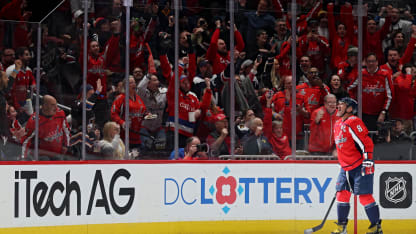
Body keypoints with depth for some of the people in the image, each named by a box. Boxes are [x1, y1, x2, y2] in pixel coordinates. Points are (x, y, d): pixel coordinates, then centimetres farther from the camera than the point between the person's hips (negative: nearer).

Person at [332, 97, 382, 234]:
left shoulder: (353, 123, -15)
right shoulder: (338, 125, 15)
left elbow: (367, 143, -19)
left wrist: (367, 163, -22)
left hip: (360, 167, -9)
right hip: (346, 168, 9)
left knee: (364, 196, -8)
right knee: (342, 194, 4)